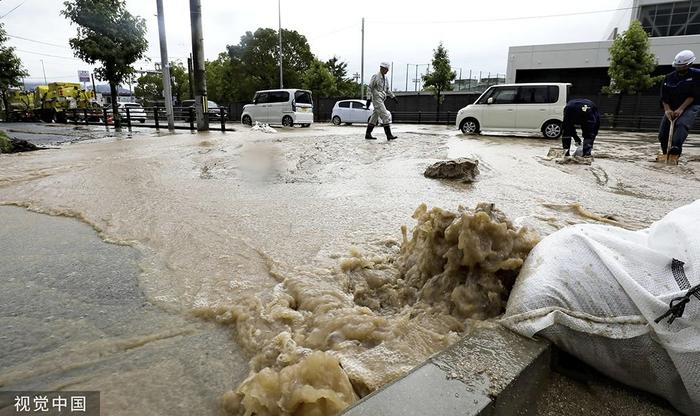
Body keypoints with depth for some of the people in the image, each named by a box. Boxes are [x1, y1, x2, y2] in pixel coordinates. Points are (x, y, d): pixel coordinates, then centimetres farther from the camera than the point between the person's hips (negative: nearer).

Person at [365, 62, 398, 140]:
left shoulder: (385, 78, 15)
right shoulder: (375, 76, -9)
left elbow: (387, 89, 23)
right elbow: (370, 88, -12)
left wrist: (393, 97, 16)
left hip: (381, 100, 9)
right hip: (377, 99, -9)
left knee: (375, 117, 9)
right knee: (385, 116, -12)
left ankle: (368, 134, 13)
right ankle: (389, 135, -11)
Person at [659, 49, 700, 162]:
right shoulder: (669, 78, 4)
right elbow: (664, 97, 1)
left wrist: (681, 109, -23)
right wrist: (667, 109, -16)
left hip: (690, 107, -4)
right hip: (671, 108, 4)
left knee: (682, 125, -33)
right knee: (662, 134, -4)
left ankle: (675, 150, -53)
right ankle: (666, 154, 17)